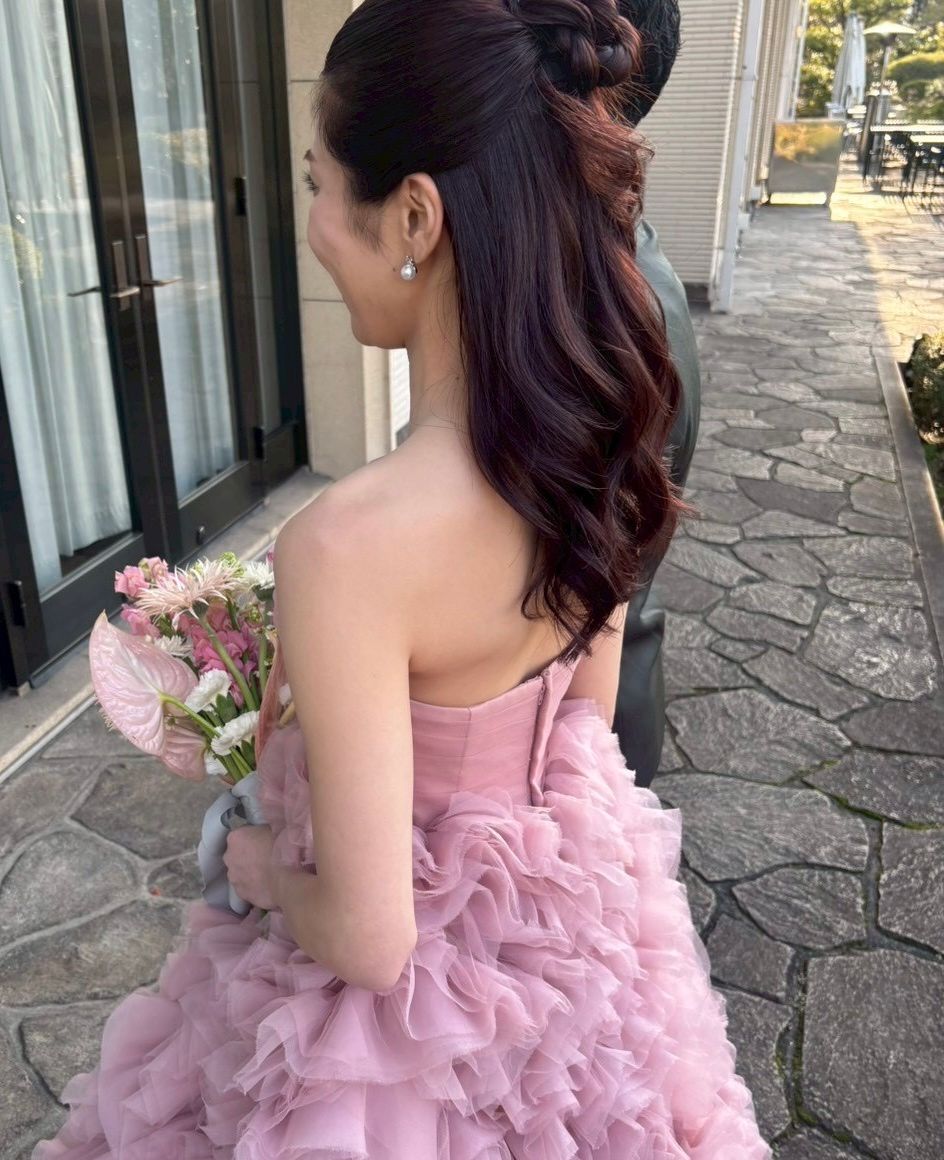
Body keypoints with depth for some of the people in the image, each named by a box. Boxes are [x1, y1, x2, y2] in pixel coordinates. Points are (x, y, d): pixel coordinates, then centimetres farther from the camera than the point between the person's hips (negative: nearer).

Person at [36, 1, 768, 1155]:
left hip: (414, 988, -5)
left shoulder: (347, 544, -36)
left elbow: (368, 938, -26)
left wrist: (262, 870, -6)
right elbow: (583, 722, 1)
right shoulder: (591, 445, -13)